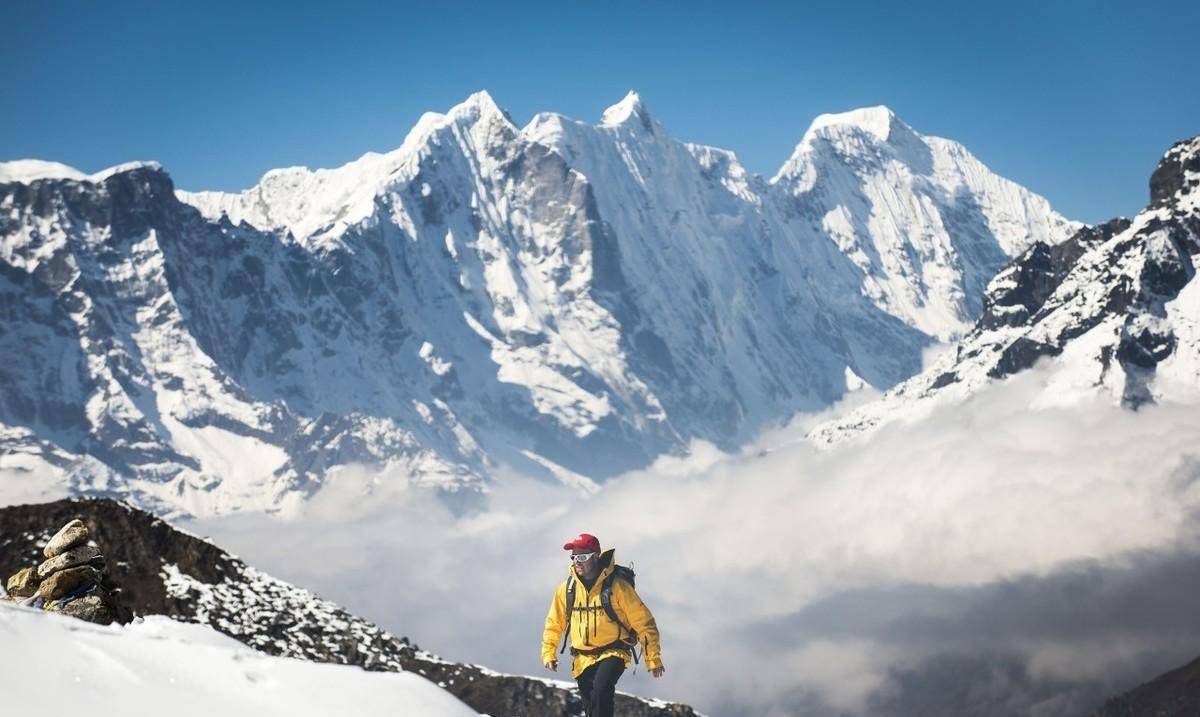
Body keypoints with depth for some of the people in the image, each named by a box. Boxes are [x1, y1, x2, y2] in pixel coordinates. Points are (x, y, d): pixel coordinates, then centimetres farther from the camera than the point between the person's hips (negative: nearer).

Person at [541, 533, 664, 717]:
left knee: (602, 688, -31)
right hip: (583, 659, 5)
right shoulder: (566, 588, 1)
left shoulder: (617, 585, -11)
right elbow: (554, 624, 14)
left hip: (613, 653, -5)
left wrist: (653, 658, -9)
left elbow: (643, 622, -7)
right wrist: (548, 653, 4)